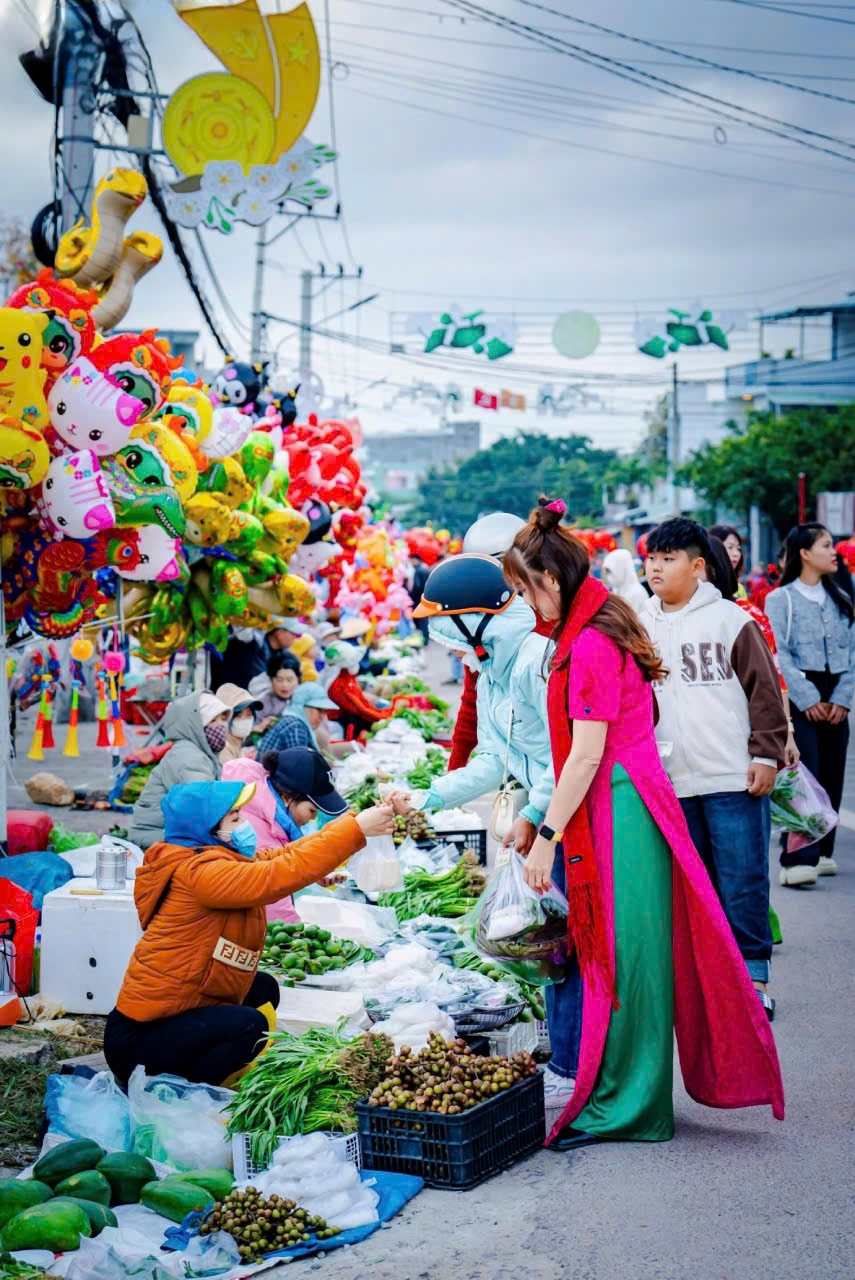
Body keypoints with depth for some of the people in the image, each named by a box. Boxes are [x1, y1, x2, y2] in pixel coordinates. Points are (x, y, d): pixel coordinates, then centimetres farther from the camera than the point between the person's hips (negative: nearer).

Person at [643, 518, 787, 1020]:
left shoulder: (730, 620, -3)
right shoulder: (642, 627, 11)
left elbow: (765, 691, -3)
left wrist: (766, 756, -7)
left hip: (734, 779, -5)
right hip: (670, 785, 5)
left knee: (744, 884, -2)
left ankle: (752, 976, 8)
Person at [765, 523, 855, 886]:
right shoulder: (781, 599, -1)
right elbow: (778, 654, -8)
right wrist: (808, 701, -13)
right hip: (798, 699, -5)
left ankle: (822, 851, 16)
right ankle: (798, 860, -17)